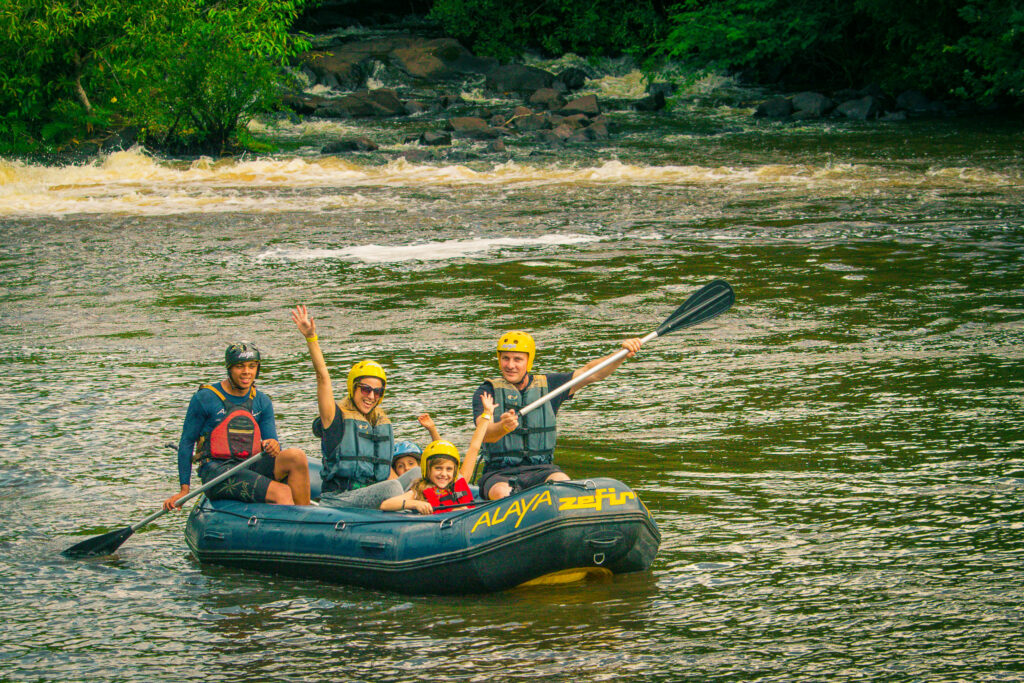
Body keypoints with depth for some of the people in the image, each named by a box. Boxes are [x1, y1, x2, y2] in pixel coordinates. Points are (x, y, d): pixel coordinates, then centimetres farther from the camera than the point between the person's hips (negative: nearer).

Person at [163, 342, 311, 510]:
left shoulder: (262, 402, 14)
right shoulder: (205, 398, 1)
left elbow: (272, 440, 10)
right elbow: (186, 443, 4)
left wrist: (273, 446, -17)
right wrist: (184, 489, -1)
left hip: (251, 468, 5)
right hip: (216, 470, -5)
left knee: (296, 456, -26)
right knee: (282, 493, -28)